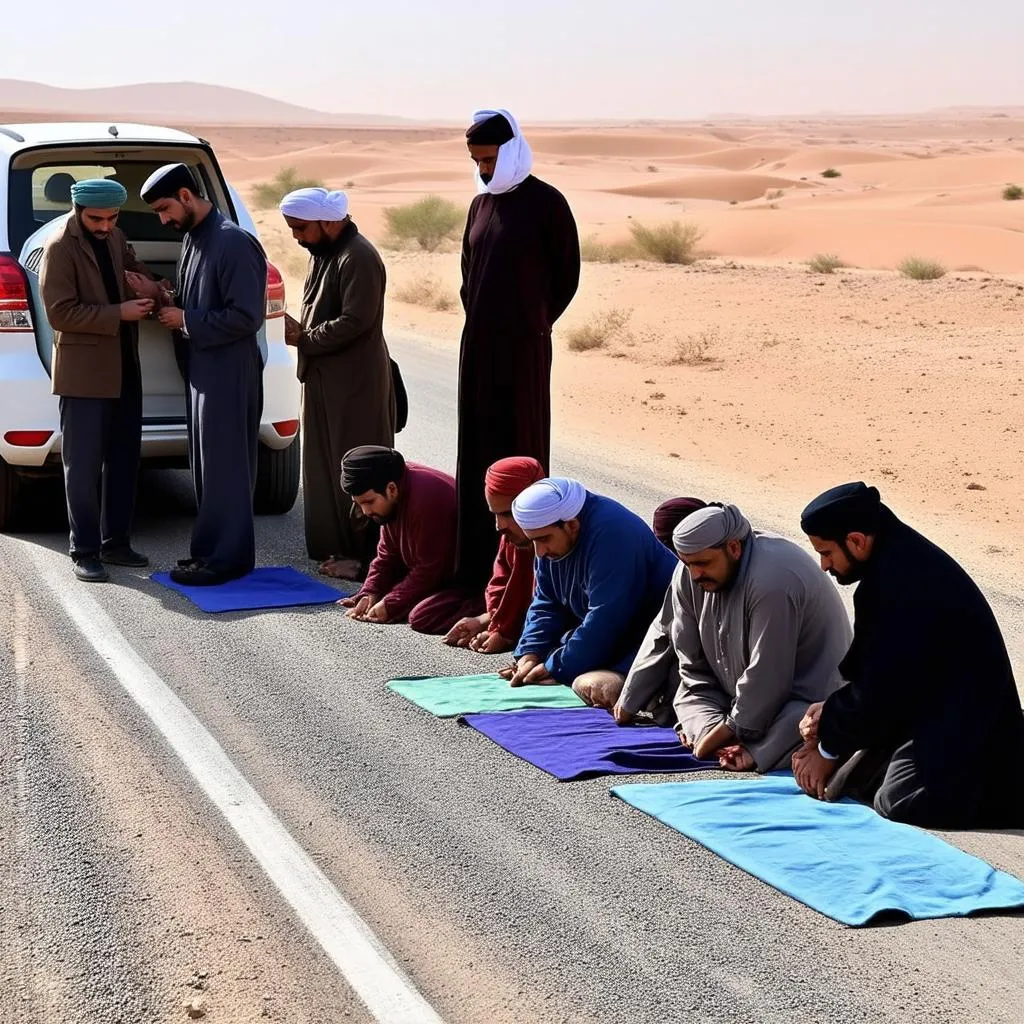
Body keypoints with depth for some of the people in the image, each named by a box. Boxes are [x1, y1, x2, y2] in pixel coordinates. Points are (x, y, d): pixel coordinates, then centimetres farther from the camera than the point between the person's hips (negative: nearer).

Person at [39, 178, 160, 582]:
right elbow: (60, 312, -17)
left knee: (123, 460, 13)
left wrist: (145, 283, 2)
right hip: (85, 373, -7)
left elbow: (131, 265, 26)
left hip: (124, 369, 7)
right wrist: (118, 314, -21)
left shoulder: (115, 238, 8)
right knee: (83, 466, -2)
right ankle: (85, 552, 5)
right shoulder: (61, 246, -13)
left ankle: (116, 542, 23)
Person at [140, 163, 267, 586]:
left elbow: (247, 315, -20)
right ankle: (211, 549, 21)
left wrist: (186, 321, -15)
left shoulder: (233, 243, -17)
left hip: (228, 372, -10)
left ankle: (227, 557, 2)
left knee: (224, 465, -4)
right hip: (201, 369, 10)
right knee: (207, 464, 14)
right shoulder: (193, 238, 13)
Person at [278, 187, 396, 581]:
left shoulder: (359, 258, -17)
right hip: (324, 378, 10)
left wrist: (303, 340, -15)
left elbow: (355, 322, -23)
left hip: (355, 382, -10)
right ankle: (336, 547, 21)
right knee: (325, 465, 12)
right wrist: (300, 331, 1)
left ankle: (364, 555, 2)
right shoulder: (322, 253, 14)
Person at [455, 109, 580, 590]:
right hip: (478, 343, 7)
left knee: (520, 444, -3)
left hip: (523, 347, -7)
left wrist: (533, 324, 0)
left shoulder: (546, 203, -7)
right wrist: (479, 319, 12)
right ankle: (477, 560, 13)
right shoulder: (480, 204, 12)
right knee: (477, 446, 7)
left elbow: (566, 274, -5)